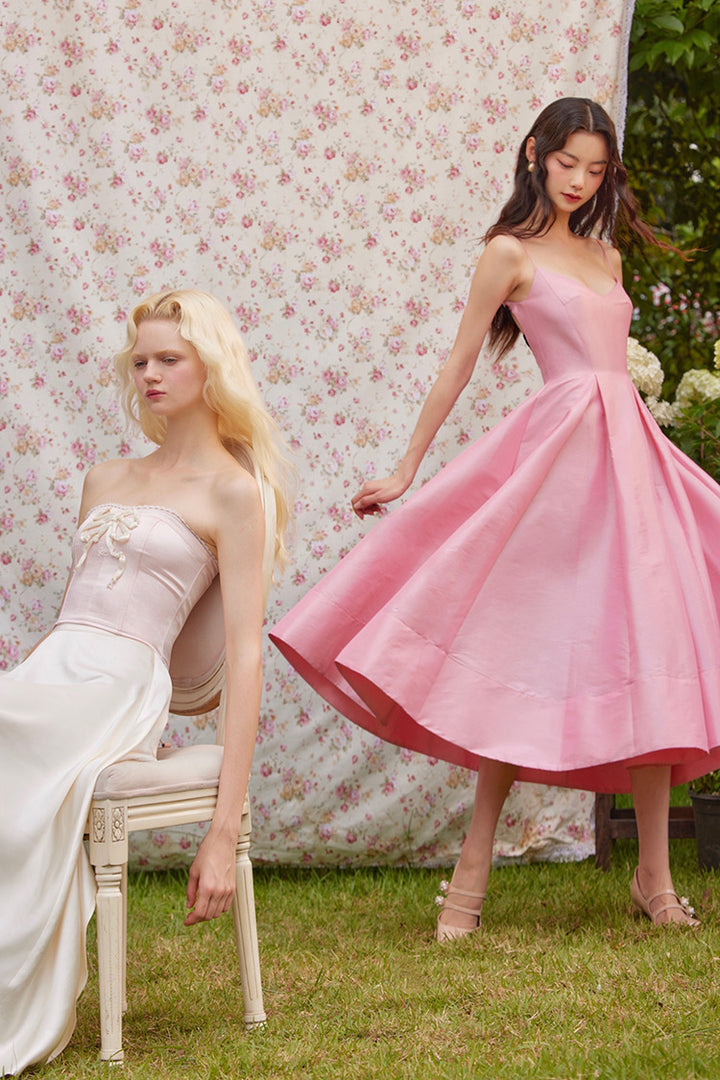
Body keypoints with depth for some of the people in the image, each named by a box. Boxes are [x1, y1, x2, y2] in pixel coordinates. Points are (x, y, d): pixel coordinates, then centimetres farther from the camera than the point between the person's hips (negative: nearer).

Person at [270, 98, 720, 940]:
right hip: (559, 452, -6)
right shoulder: (510, 252, 2)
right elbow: (459, 364, 2)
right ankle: (471, 876, 2)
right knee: (531, 657, -7)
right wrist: (405, 471, 2)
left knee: (651, 662, 1)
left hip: (631, 458, 6)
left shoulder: (604, 254, 19)